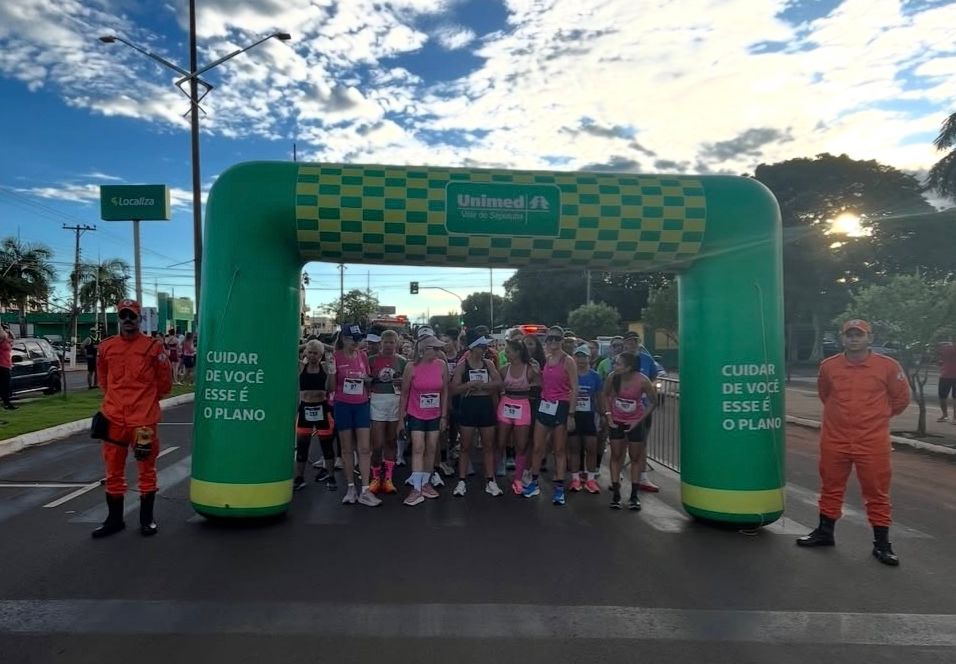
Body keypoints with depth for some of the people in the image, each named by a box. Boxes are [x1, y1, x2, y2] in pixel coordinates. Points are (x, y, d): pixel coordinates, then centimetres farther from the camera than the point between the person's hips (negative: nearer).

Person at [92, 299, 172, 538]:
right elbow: (103, 380, 21)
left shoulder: (153, 347, -5)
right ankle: (114, 519, 24)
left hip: (144, 418, -3)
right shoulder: (106, 347, 5)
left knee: (146, 469, 6)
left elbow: (164, 383, 4)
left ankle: (147, 519, 19)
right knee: (113, 470, 11)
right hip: (114, 418, 4)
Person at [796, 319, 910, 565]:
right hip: (834, 440, 2)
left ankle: (882, 543, 18)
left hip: (873, 442, -2)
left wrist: (877, 416, 13)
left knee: (877, 492, 5)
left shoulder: (888, 366, -6)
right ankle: (825, 532, 28)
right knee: (831, 488, 14)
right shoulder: (828, 366, 0)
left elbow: (901, 398, 7)